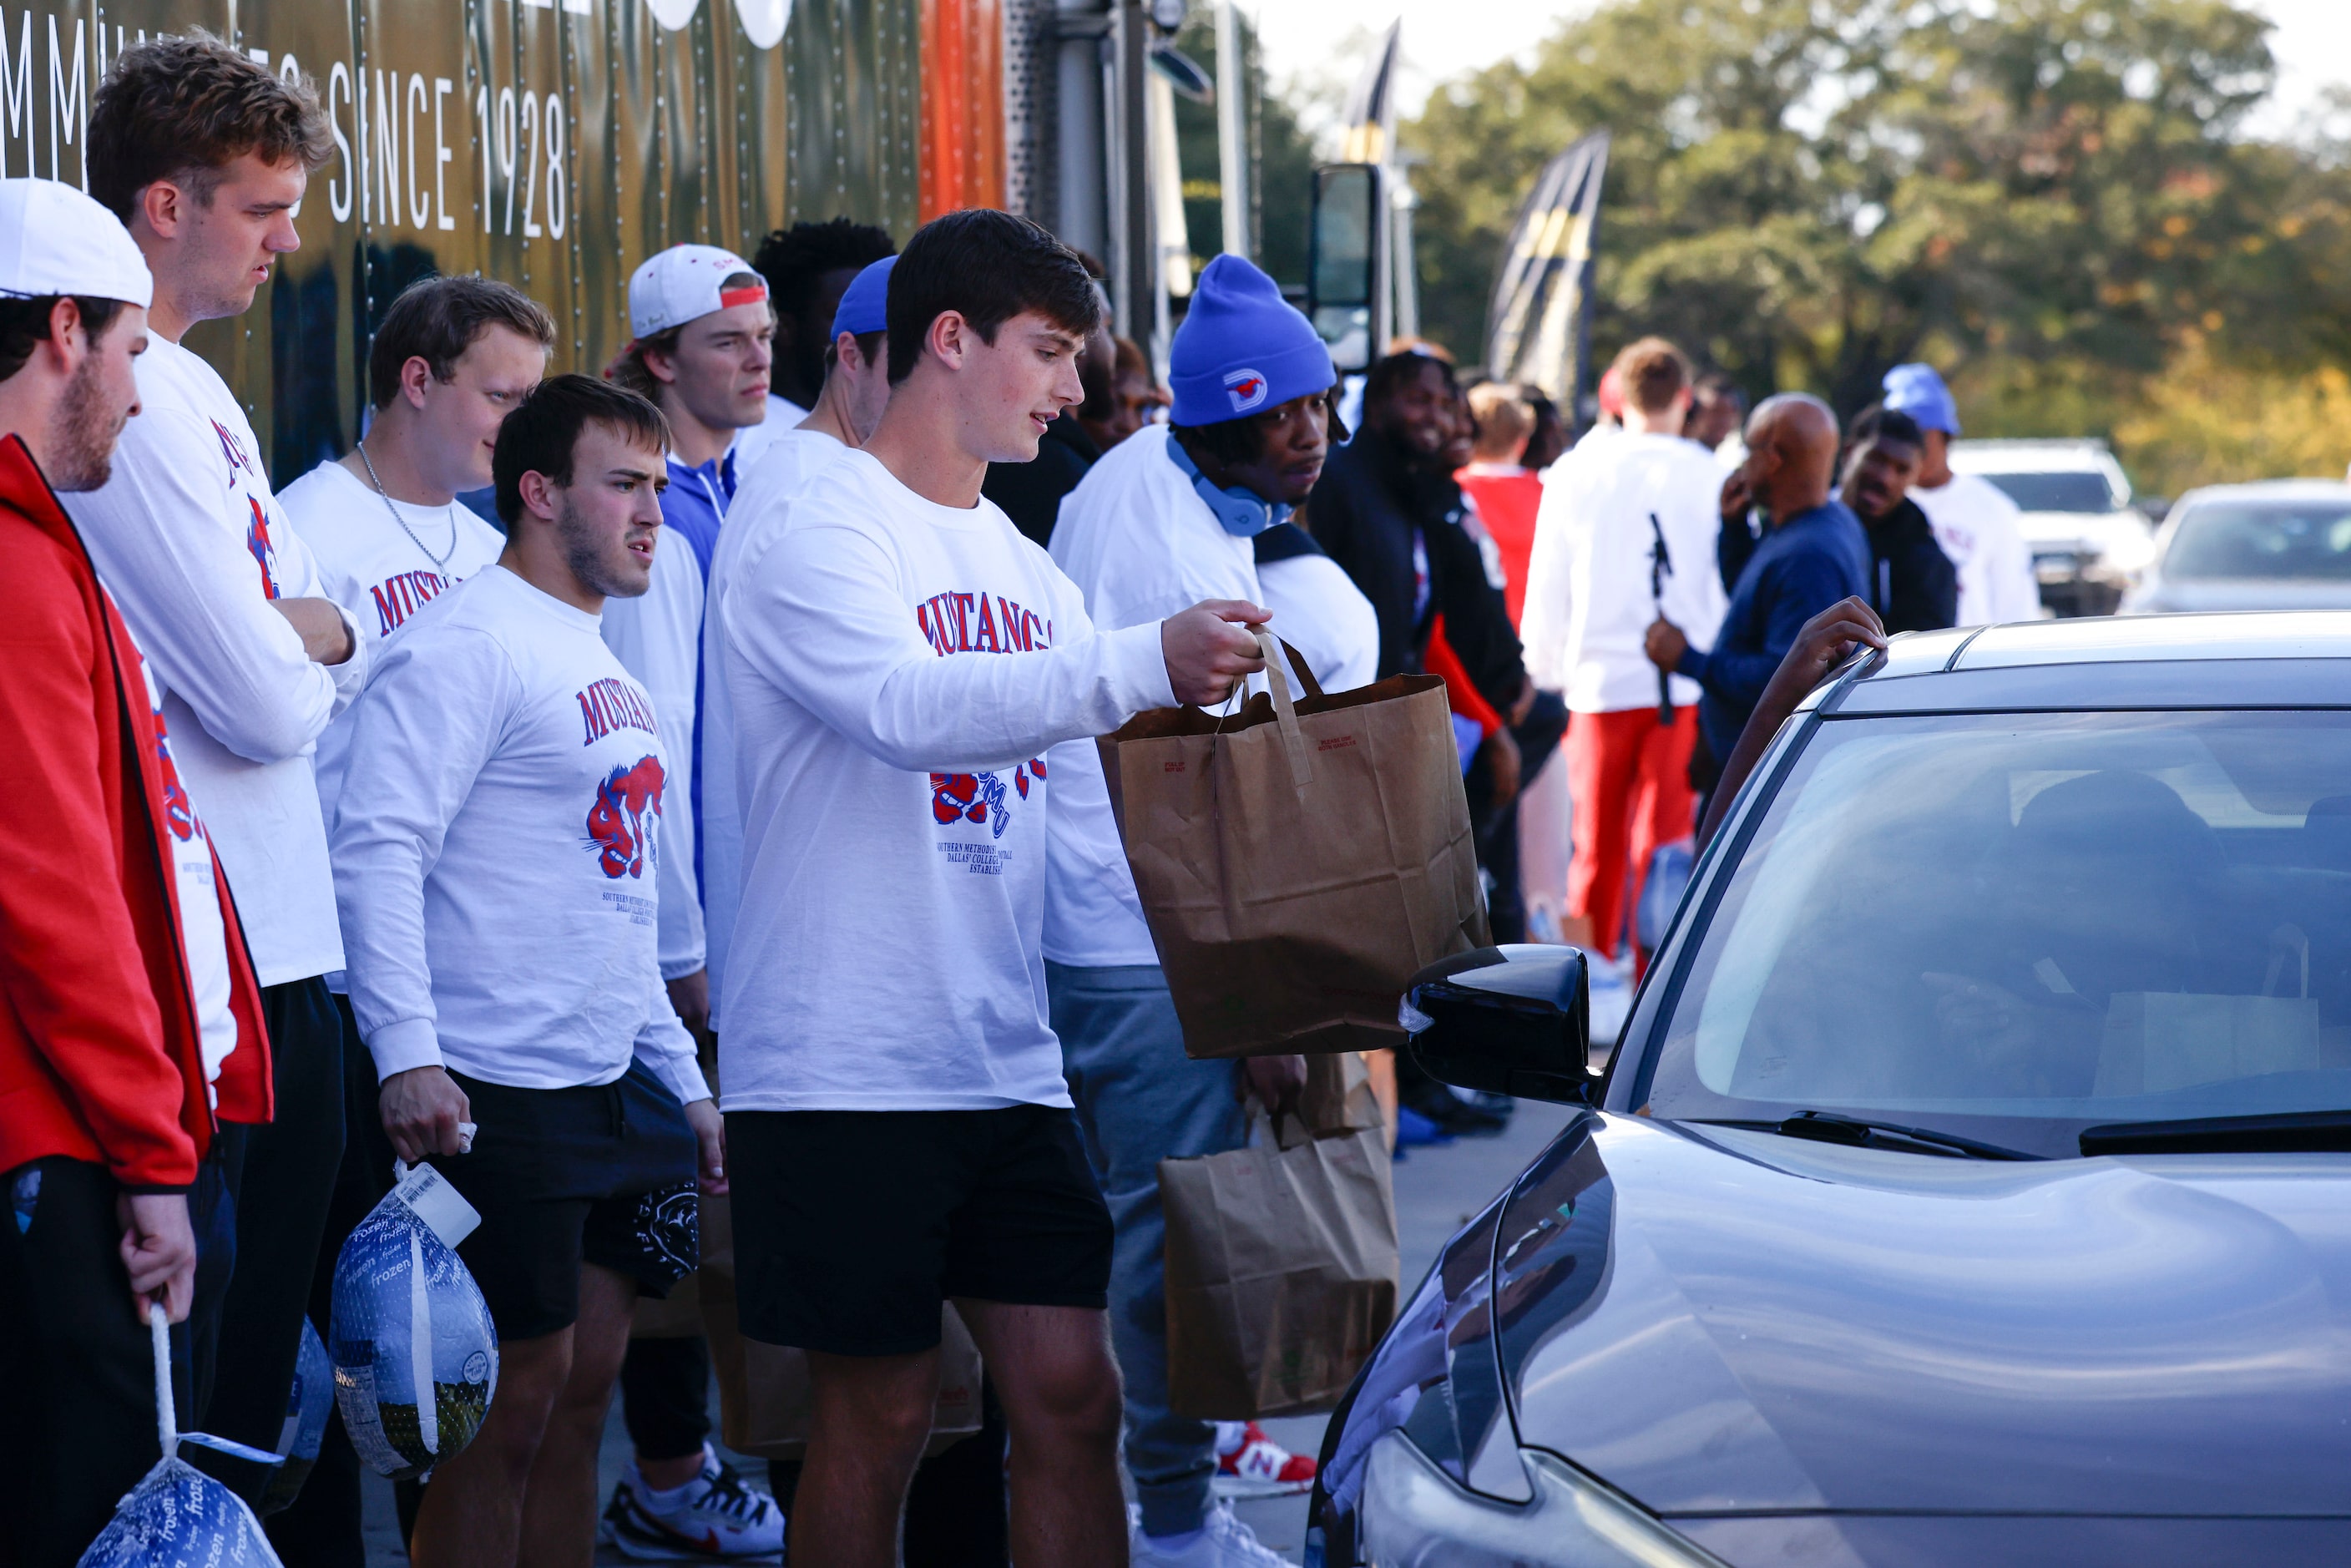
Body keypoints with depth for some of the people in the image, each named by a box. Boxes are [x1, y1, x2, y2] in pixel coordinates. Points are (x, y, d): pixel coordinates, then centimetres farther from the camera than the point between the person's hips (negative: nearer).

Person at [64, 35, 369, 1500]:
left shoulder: (197, 391, 16)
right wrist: (318, 640, 5)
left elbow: (338, 649, 21)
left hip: (280, 942, 10)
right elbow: (268, 704, -17)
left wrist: (298, 640, -2)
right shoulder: (133, 405, -16)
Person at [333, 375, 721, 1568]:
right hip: (499, 1097, -9)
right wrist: (407, 1055, -27)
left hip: (618, 1091, 9)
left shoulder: (607, 671, 19)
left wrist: (683, 1080, 22)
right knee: (512, 1402, -6)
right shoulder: (468, 642, -9)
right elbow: (377, 848, -19)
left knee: (585, 1385, 9)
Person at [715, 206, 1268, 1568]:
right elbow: (909, 709, -27)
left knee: (1072, 1396, 2)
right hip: (847, 1067, -7)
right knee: (878, 1419, 0)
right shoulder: (818, 534, -8)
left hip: (1009, 1062, 7)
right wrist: (1145, 664, -37)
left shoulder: (1023, 566, 17)